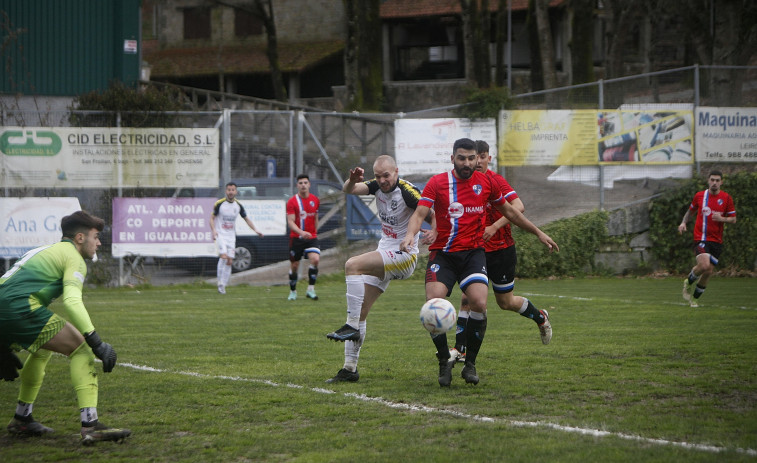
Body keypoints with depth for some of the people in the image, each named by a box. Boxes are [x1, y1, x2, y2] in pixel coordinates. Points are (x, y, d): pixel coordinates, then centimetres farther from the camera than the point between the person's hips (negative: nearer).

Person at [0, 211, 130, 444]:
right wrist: (96, 341, -16)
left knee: (43, 349, 33)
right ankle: (90, 425, -15)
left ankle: (21, 420, 34)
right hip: (21, 309, -9)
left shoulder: (44, 251, 33)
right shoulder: (73, 257, 5)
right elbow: (71, 301, -13)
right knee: (80, 348, -3)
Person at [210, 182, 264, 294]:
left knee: (229, 261, 0)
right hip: (220, 235, -4)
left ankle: (222, 285, 10)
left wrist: (255, 230, 2)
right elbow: (212, 218, -2)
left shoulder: (238, 205, 4)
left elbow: (246, 218, 14)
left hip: (231, 236, 4)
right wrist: (213, 230, -19)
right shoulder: (219, 203, -7)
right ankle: (219, 279, -8)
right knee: (224, 256, -23)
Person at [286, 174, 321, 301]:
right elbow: (290, 221, -16)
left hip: (311, 237, 2)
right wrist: (301, 232, -32)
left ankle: (311, 289, -15)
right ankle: (293, 292, 23)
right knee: (294, 265, 4)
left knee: (315, 259, -21)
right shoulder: (292, 202, -7)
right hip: (296, 238, -2)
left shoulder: (315, 200, 5)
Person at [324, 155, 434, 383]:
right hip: (384, 256, 8)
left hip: (404, 255, -7)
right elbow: (349, 190, -10)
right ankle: (350, 369, 6)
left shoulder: (407, 191, -16)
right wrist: (353, 180, -34)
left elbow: (433, 217, -15)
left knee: (353, 264, -28)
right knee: (360, 310, 1)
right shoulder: (377, 186, 3)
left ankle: (352, 327, -26)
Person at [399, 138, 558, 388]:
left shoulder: (486, 182, 6)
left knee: (479, 303, -21)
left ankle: (470, 364, -3)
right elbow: (419, 213, -12)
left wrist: (538, 232, 25)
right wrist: (410, 234, -33)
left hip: (473, 253, 1)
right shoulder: (437, 183, -2)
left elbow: (509, 210, 21)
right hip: (443, 253, -1)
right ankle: (445, 362, 0)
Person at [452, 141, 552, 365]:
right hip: (476, 250, 4)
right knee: (468, 296, -12)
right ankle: (460, 349, -8)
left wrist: (494, 227, -30)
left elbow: (518, 207, -23)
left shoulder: (496, 180, -13)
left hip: (501, 249, -4)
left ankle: (540, 317, 36)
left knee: (505, 302, 7)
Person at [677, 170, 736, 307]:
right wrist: (683, 223, 2)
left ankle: (694, 298, 23)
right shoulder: (699, 196, 3)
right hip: (700, 238, -2)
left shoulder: (726, 198, 1)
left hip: (717, 241, 2)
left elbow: (733, 219, 4)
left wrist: (721, 219, -17)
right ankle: (689, 282, 6)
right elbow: (690, 211, 19)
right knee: (704, 265, -25)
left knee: (709, 272, 2)